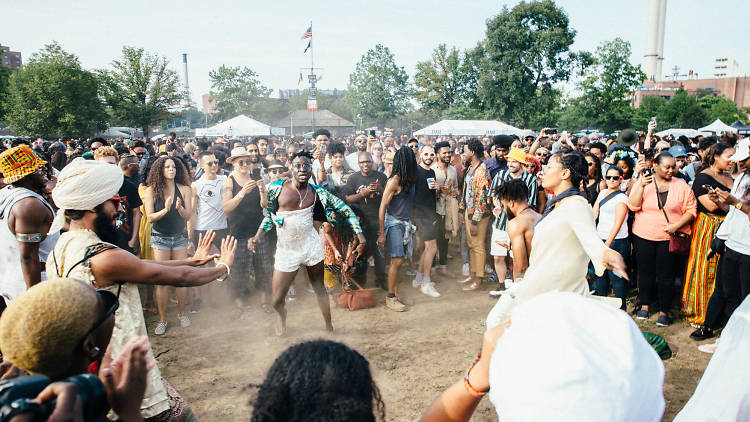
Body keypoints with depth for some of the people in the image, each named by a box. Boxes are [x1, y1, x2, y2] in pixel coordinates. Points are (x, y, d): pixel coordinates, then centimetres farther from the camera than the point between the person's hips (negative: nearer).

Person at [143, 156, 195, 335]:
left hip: (180, 237, 1)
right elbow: (150, 218, -6)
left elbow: (188, 216, -4)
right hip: (160, 238, -1)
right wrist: (165, 210, -23)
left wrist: (180, 208, -24)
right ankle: (162, 319, 9)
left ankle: (181, 313, 21)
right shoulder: (151, 191, -3)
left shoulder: (184, 189, 0)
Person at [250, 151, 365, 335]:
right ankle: (282, 314, 42)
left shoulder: (317, 192, -4)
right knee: (276, 300, 5)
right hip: (286, 249, 0)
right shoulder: (276, 188, -6)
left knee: (319, 288, 11)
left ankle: (329, 326, 31)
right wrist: (257, 237, -9)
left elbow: (345, 209, 0)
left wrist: (360, 235, -6)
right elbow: (269, 216, 6)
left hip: (311, 245, 0)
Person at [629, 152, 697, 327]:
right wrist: (641, 186, -20)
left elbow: (691, 210, 3)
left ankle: (664, 311, 15)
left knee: (666, 275, 1)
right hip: (644, 235, 1)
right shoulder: (642, 182, 2)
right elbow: (633, 206, -8)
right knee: (645, 272, 10)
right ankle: (645, 305, 27)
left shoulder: (681, 185, 2)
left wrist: (677, 225, -12)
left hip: (670, 237, -1)